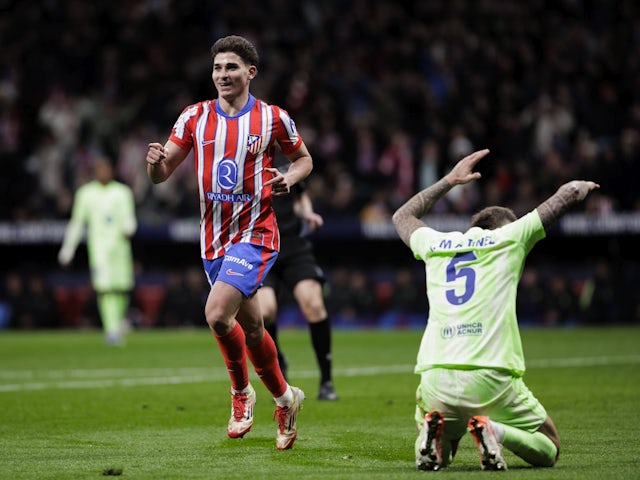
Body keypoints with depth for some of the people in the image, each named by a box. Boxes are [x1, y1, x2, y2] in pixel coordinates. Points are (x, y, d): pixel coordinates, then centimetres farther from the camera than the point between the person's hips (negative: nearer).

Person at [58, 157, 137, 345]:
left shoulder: (122, 192, 10)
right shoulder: (85, 193, 10)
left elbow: (129, 218, 4)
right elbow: (77, 222, 15)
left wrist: (127, 230, -20)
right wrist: (68, 249, 13)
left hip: (119, 243, 1)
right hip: (98, 245, -1)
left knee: (122, 286, 0)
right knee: (104, 287, -15)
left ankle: (120, 318, 30)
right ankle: (112, 330, -17)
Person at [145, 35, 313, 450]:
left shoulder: (273, 118, -4)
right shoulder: (195, 117, 3)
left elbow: (304, 158, 12)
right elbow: (162, 174, 2)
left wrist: (289, 179, -10)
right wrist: (155, 161, -21)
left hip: (256, 233, -4)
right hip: (214, 238, 4)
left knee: (217, 312, -22)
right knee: (251, 326, 12)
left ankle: (241, 391, 1)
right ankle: (285, 398, 33)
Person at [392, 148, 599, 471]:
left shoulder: (436, 244, 19)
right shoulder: (509, 238, 10)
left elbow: (402, 216, 42)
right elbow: (569, 194, 19)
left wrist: (449, 181, 50)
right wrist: (580, 187, 43)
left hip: (435, 380, 3)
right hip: (491, 380, -3)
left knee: (433, 456, 28)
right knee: (548, 451, 15)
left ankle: (433, 431, -7)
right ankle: (494, 431, -15)